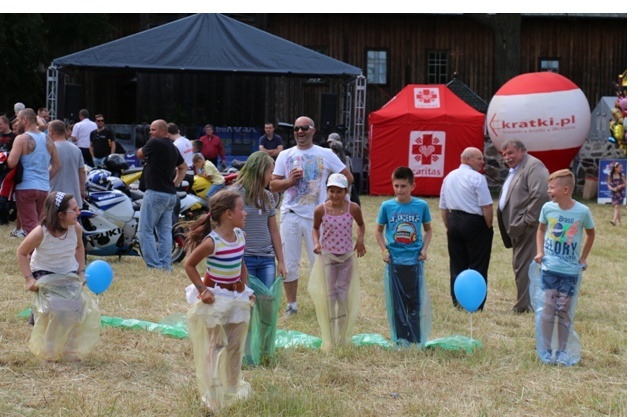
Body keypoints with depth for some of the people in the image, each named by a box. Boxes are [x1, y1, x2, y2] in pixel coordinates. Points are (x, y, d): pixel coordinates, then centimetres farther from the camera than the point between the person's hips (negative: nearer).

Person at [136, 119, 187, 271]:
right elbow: (183, 167, 27)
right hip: (171, 194, 8)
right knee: (165, 231, 9)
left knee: (146, 231, -5)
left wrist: (145, 150, 23)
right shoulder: (173, 148, 15)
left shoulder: (155, 143, -10)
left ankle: (154, 265, -10)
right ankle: (166, 265, 7)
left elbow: (139, 154, 4)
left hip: (155, 192, -8)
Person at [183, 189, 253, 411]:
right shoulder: (212, 242, -22)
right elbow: (189, 265, -14)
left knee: (236, 347, 14)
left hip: (237, 297, 7)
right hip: (215, 298, -7)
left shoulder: (240, 236, 0)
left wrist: (244, 286, 6)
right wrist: (202, 290, -17)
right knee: (215, 347, 2)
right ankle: (213, 396, 11)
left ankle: (233, 390, 27)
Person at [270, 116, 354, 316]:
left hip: (316, 216, -2)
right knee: (288, 263, 4)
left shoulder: (326, 155, 3)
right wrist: (289, 181, -12)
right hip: (290, 215, 2)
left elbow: (348, 178, 6)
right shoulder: (285, 156, 7)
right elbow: (273, 185, 5)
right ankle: (291, 305, 15)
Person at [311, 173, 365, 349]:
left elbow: (361, 225, 10)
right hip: (327, 256, -1)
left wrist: (360, 241, -5)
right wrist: (316, 243, -9)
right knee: (330, 295, 0)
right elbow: (315, 228, 8)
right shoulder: (321, 210, -11)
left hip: (347, 256, 1)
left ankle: (342, 338, 19)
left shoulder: (353, 208, -10)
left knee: (343, 295, 7)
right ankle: (330, 340, 7)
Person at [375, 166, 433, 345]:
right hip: (394, 261, 1)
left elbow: (428, 230, 11)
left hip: (415, 261, -1)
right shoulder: (387, 206, -2)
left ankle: (417, 341, 9)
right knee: (396, 303, 6)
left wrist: (424, 249, -2)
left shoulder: (421, 206, -2)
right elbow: (379, 231, 10)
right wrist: (385, 250, -3)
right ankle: (400, 340, 15)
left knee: (415, 302, 2)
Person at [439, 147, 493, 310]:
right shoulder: (477, 178, -12)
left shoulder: (449, 177, 11)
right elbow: (486, 206, -15)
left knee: (457, 265, 12)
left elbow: (443, 207, 15)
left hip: (453, 222, 7)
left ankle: (457, 302, 14)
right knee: (478, 266, 0)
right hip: (474, 223, -7)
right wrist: (488, 226, -4)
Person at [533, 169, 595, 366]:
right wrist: (540, 252, 0)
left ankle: (562, 351, 17)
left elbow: (591, 234, 8)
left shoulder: (582, 212, -11)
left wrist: (583, 258, 6)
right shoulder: (547, 208, -6)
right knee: (548, 309, 1)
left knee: (565, 312, 7)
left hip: (571, 270, -1)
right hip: (549, 268, 1)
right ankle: (545, 350, 11)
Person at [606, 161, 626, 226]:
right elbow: (608, 184, 3)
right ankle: (619, 221, 18)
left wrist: (621, 186, -17)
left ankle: (614, 220, -24)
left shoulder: (622, 175, -3)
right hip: (614, 193, 3)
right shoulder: (610, 176, 0)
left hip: (620, 192, -3)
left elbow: (625, 184, 2)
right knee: (616, 207, 8)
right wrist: (612, 188, -16)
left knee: (617, 206, -14)